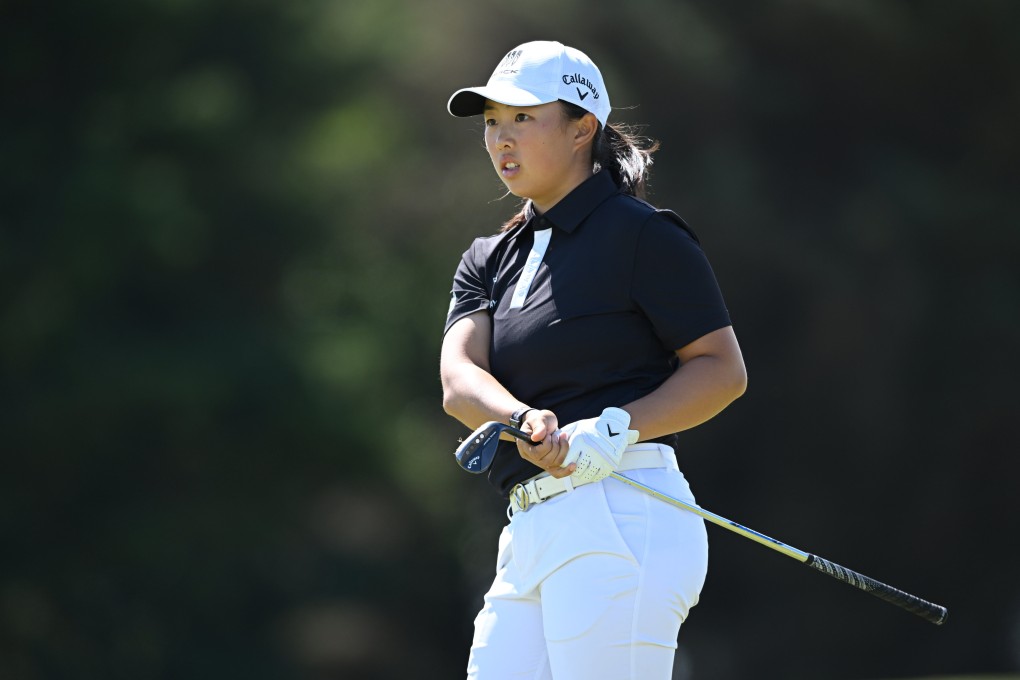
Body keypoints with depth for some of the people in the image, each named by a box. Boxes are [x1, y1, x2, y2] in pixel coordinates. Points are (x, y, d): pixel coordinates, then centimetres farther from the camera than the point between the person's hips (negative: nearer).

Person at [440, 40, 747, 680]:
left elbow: (723, 369, -4)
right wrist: (525, 423, -20)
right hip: (531, 532, 7)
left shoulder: (640, 232, 0)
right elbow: (460, 382, 2)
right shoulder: (489, 260, 20)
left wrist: (618, 429, -18)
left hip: (621, 520, -7)